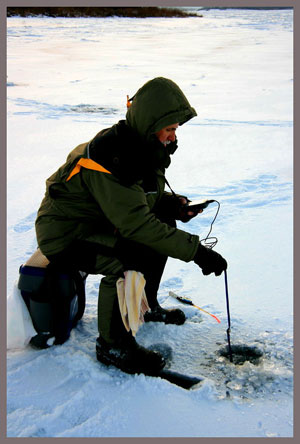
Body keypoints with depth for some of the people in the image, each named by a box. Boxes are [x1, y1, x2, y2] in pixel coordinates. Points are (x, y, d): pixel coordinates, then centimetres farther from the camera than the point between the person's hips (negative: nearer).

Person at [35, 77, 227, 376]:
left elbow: (145, 197, 14)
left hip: (99, 224, 10)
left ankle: (145, 305, 19)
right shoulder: (112, 155, -29)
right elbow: (136, 223, -35)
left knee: (164, 224, 7)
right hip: (65, 236, -9)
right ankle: (112, 345, -11)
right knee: (132, 260, -31)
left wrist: (171, 203, -8)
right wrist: (196, 251, -34)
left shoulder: (144, 146, 0)